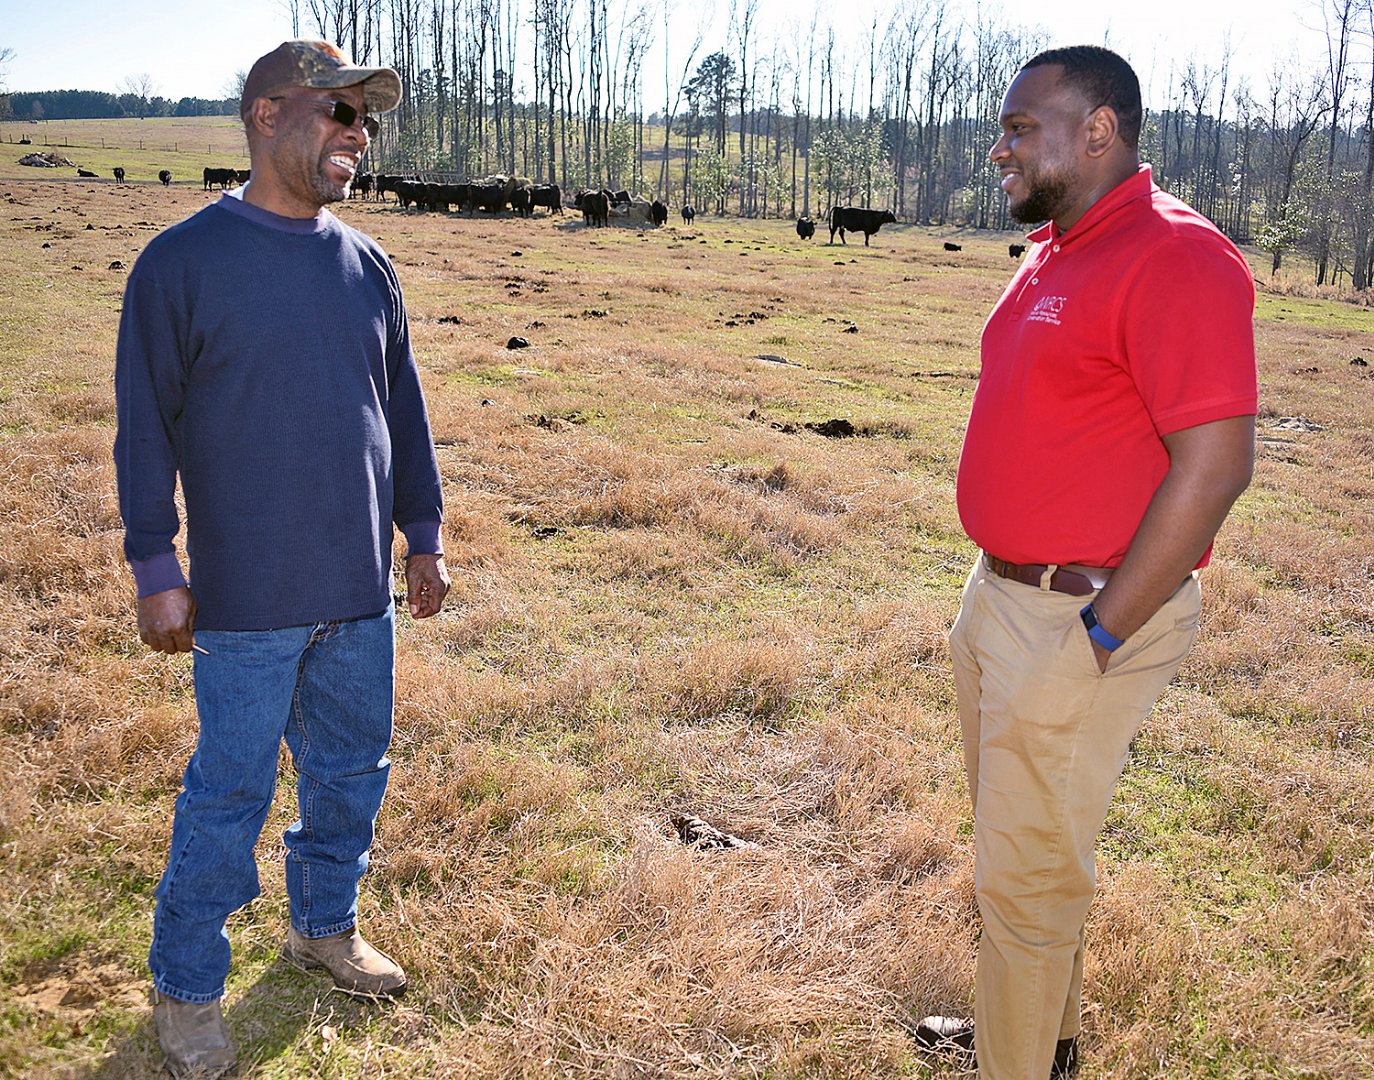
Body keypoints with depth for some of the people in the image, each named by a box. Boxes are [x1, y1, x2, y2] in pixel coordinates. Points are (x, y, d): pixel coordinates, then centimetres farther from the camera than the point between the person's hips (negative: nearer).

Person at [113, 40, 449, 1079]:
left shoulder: (367, 265, 8)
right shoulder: (182, 262, -7)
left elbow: (405, 411, 14)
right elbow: (147, 427, -6)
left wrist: (424, 536, 14)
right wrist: (157, 569, -7)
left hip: (362, 593, 5)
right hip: (248, 602, -5)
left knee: (352, 771, 16)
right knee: (229, 795, 5)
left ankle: (325, 924, 39)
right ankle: (187, 987, 24)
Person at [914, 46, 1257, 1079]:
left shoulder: (1174, 258, -18)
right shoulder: (1057, 255, 11)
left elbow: (1215, 464, -24)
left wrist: (1099, 635, -22)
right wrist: (996, 590, 15)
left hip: (1083, 622, -9)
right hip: (1001, 597, 10)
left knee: (1028, 875, 3)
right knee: (1009, 841, 23)